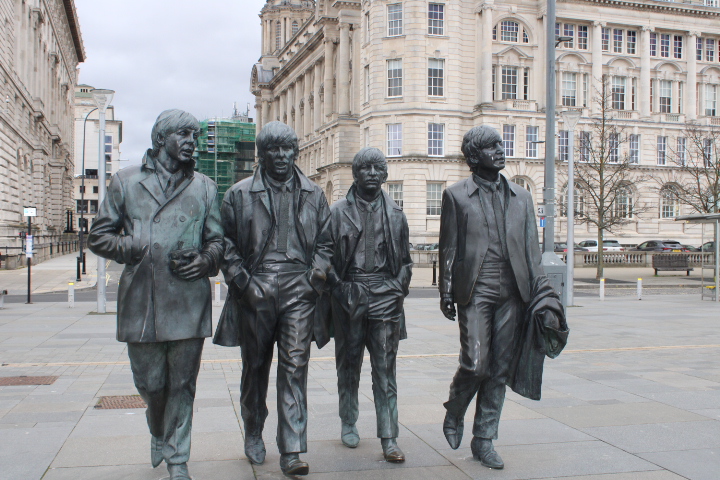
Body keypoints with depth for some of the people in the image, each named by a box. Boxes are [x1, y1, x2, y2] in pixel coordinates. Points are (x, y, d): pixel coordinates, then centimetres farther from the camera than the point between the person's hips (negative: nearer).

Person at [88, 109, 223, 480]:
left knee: (182, 384, 5)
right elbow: (99, 237, 9)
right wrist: (139, 250, -7)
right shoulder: (126, 181, 9)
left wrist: (205, 261, -8)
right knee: (150, 383, 10)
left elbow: (217, 239, 14)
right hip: (141, 300, 0)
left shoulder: (204, 187, 13)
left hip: (189, 300, 0)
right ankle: (158, 433, 41)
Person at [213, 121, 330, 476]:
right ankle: (253, 434, 34)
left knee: (295, 366, -6)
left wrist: (320, 272, -1)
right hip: (256, 291, 0)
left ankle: (292, 451, -3)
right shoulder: (240, 194, 4)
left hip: (298, 290, 0)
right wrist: (243, 281, -7)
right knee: (255, 367, 12)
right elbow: (226, 243, 3)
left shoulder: (313, 194, 11)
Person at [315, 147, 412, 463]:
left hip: (385, 295, 0)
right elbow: (324, 253, 3)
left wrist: (399, 289, 2)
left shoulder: (395, 214, 9)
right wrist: (337, 287, -6)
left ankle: (389, 439, 1)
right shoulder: (338, 212, 4)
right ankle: (348, 424, 28)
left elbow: (405, 259, 13)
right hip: (349, 295, 0)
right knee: (348, 364, 11)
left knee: (385, 368, -2)